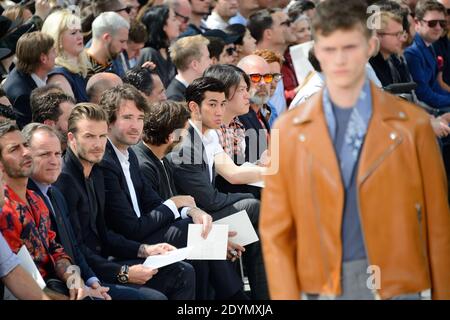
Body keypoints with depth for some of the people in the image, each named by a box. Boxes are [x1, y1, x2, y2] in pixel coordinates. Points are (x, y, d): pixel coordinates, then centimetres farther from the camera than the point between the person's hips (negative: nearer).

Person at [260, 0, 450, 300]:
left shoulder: (413, 125, 1)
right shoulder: (289, 130, 4)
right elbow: (276, 231, 5)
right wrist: (286, 295, -2)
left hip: (396, 287, -1)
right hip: (322, 288, 1)